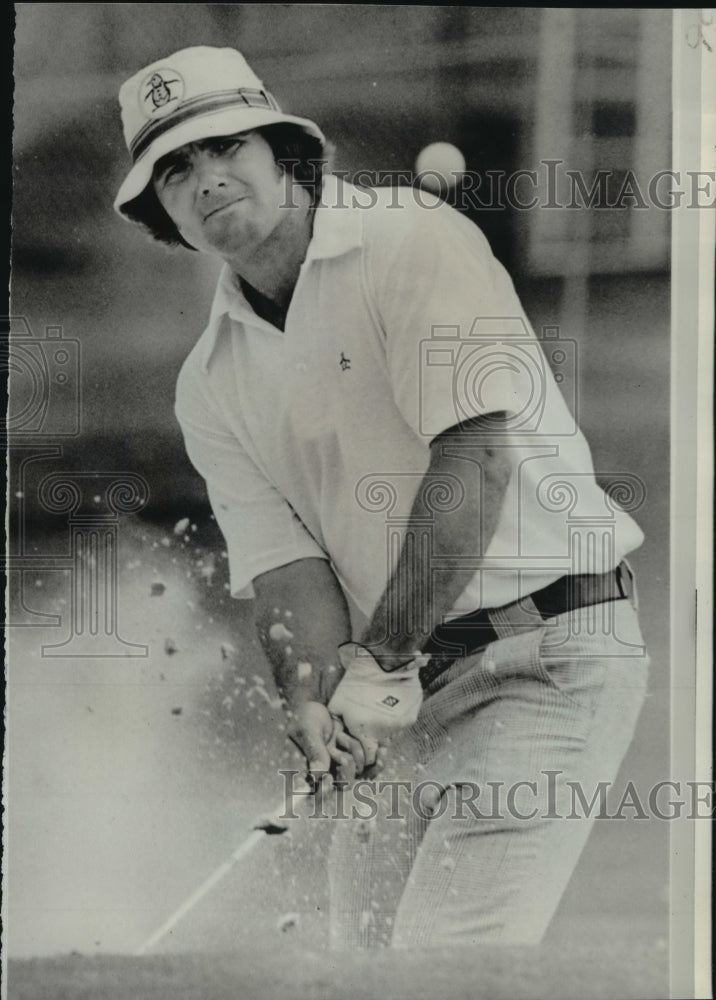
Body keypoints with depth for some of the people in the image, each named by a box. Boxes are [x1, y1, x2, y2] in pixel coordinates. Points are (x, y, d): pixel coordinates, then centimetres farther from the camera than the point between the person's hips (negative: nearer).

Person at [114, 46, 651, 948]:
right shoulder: (210, 386, 10)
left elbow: (478, 453, -19)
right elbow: (284, 563, 1)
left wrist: (377, 657, -18)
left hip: (547, 657, -6)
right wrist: (320, 700, -20)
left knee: (443, 963, -17)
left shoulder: (414, 240, -9)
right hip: (406, 684, 6)